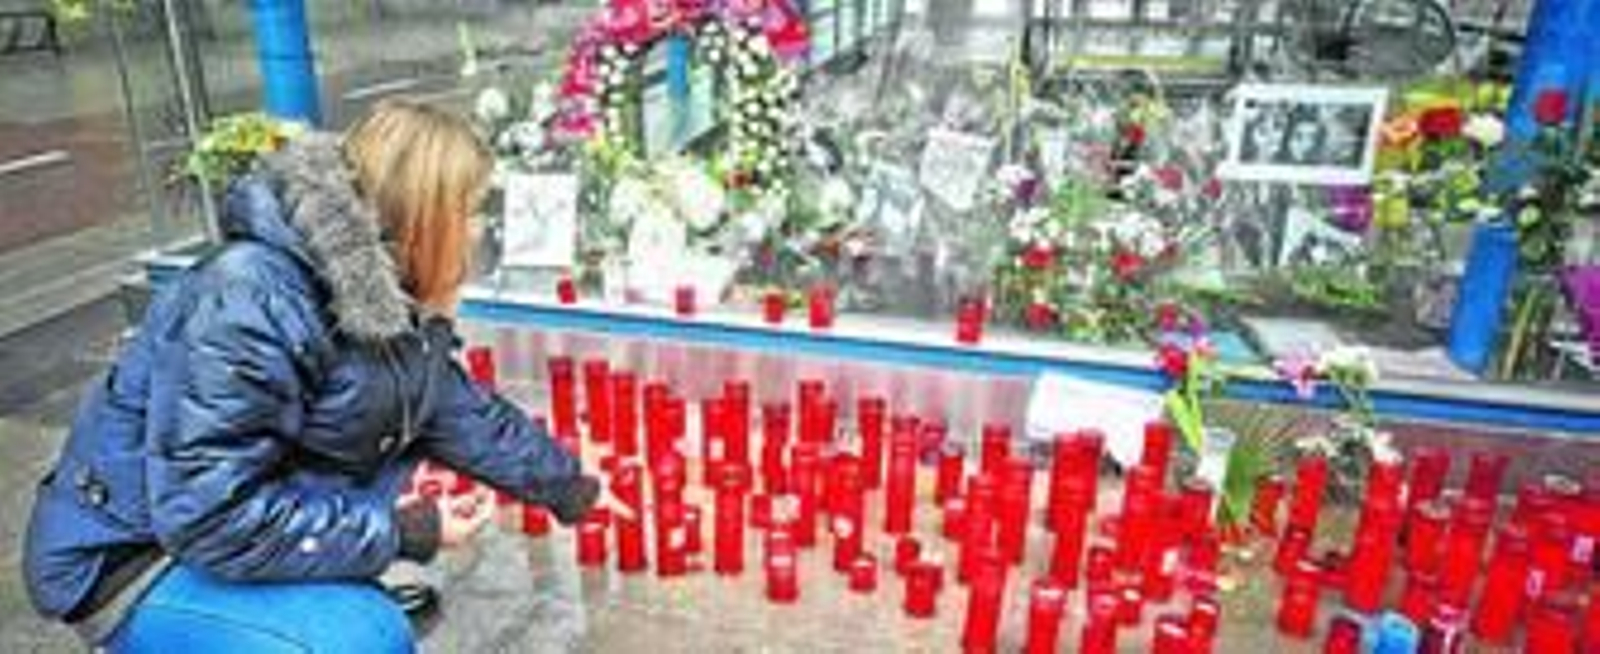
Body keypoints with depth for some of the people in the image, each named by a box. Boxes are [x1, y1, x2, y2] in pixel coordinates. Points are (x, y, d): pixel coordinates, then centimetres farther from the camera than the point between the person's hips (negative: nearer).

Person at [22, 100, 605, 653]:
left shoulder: (391, 296, -4)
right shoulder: (248, 304, -30)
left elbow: (467, 414, 9)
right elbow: (213, 520, -31)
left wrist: (572, 490, 16)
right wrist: (403, 533, -26)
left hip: (263, 522, 8)